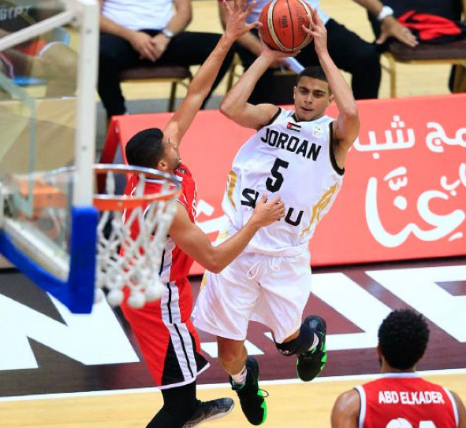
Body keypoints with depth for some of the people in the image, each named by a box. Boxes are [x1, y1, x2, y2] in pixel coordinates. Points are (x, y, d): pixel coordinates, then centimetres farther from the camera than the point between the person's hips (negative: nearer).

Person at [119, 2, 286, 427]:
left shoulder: (153, 165, -12)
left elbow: (195, 94, -9)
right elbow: (214, 260, -29)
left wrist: (228, 39, -11)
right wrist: (255, 222, -21)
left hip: (147, 287, 10)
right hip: (160, 303, -10)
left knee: (188, 355, 38)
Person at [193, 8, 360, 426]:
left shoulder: (334, 135, -5)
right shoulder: (273, 117, 3)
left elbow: (350, 112, -28)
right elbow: (231, 108, -16)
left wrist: (323, 53, -22)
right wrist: (266, 58, -13)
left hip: (286, 255, -2)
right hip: (238, 246, 2)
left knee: (288, 340, 9)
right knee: (228, 344, 3)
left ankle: (313, 338, 47)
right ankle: (243, 382, 39)